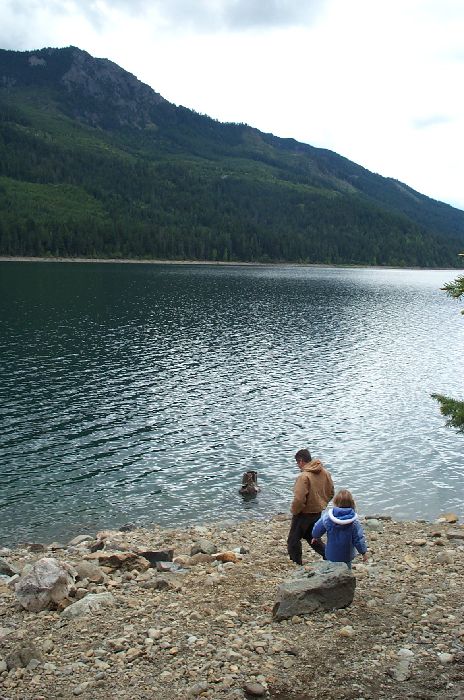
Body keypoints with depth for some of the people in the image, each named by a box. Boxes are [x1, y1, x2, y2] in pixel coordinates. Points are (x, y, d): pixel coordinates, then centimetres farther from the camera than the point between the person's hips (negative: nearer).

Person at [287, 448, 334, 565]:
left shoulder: (304, 476, -25)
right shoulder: (325, 473, -1)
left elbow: (299, 499, -28)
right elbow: (330, 493, 9)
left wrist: (294, 511, -11)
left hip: (304, 514, -8)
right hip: (318, 512, 8)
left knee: (293, 540, 8)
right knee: (312, 537, 26)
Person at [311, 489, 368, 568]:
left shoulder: (327, 516, -11)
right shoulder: (354, 521, -14)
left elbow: (317, 530, 1)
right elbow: (358, 538, -8)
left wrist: (316, 537, 24)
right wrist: (364, 552, 6)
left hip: (331, 555, 0)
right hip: (347, 555, 0)